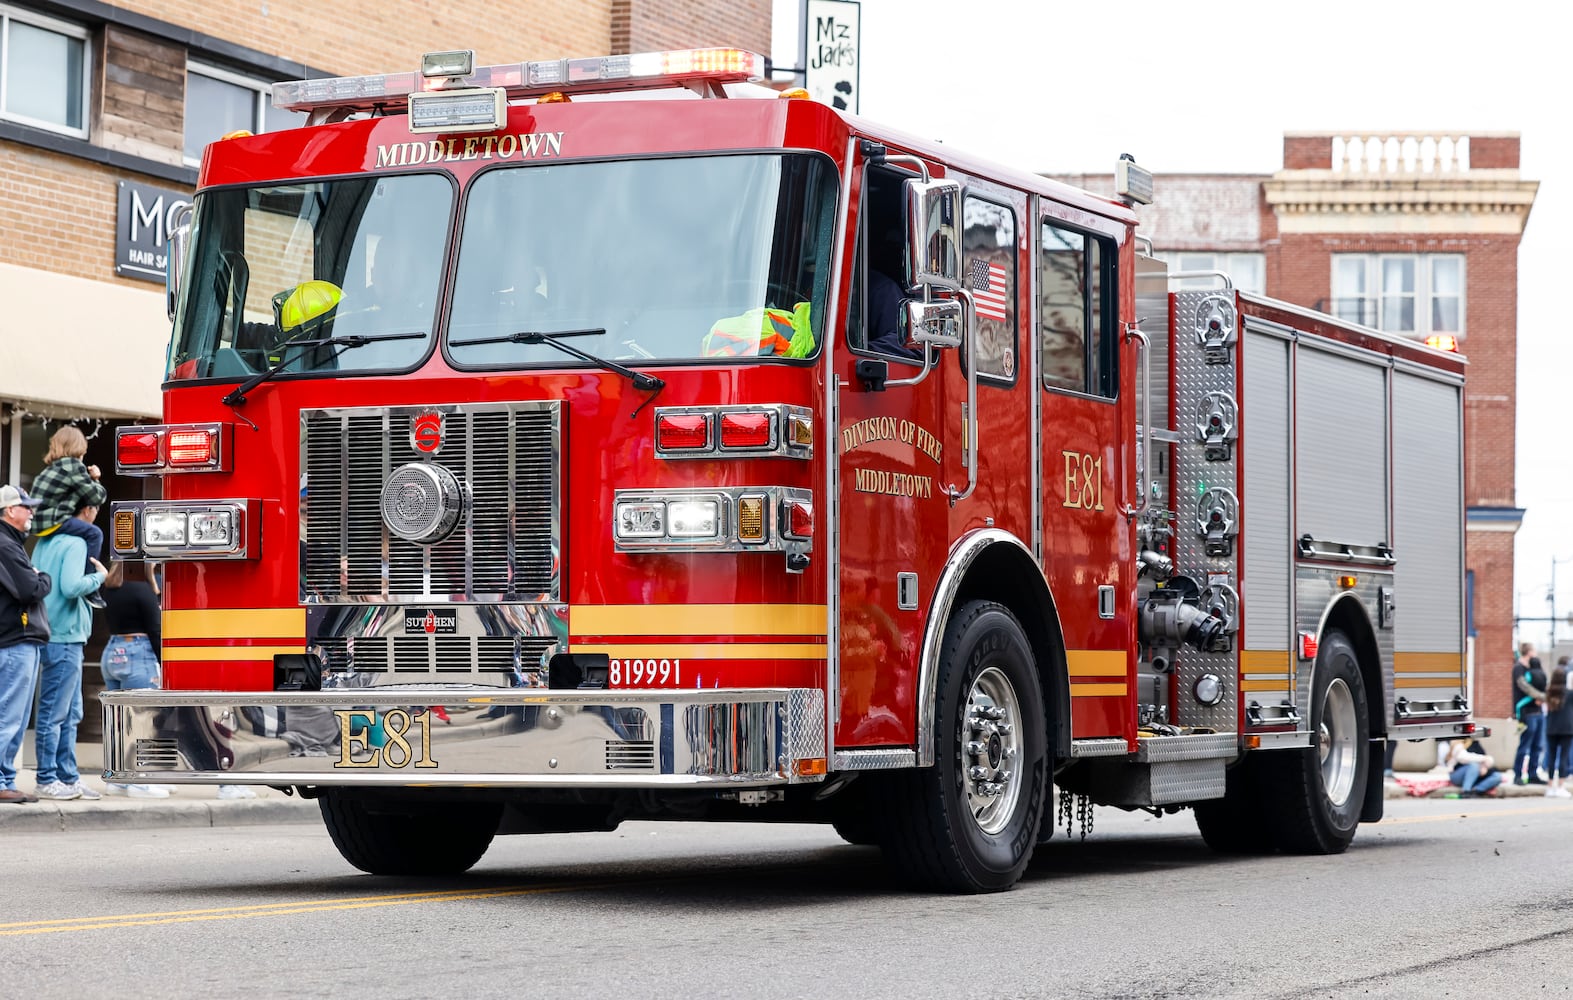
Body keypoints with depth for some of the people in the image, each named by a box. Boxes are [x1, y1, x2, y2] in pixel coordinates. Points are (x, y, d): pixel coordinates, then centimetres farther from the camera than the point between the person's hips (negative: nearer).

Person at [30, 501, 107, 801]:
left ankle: (68, 777, 17)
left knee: (70, 715, 14)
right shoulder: (76, 543, -13)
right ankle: (47, 781, -2)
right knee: (54, 714, -5)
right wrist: (99, 576, -8)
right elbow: (71, 587, -24)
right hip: (64, 637, -10)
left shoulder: (46, 541, 14)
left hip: (51, 633, 10)